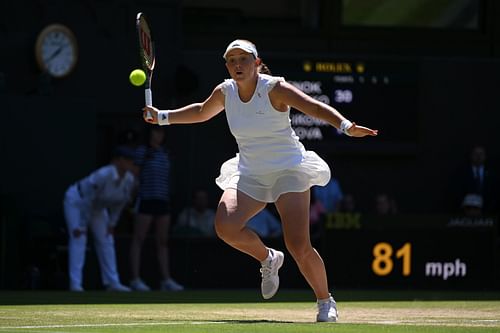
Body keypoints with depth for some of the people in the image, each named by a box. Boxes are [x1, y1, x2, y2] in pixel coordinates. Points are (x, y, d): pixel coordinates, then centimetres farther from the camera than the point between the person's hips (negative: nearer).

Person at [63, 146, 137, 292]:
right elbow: (87, 201, -34)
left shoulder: (129, 180, -17)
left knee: (106, 240, 2)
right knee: (79, 240, -16)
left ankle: (112, 282, 6)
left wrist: (112, 224, 4)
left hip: (97, 205, 7)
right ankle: (75, 284, -18)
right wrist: (81, 227, -29)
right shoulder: (102, 176, -40)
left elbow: (120, 202, -1)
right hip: (76, 201, -7)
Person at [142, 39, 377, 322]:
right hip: (249, 175, 5)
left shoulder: (274, 89, -14)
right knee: (226, 227, -23)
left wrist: (346, 126, -41)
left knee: (299, 246, -18)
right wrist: (162, 116, 20)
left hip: (289, 171, -5)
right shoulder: (225, 92, 2)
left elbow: (316, 108, -25)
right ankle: (268, 259, 8)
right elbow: (201, 112, 24)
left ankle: (326, 302, 5)